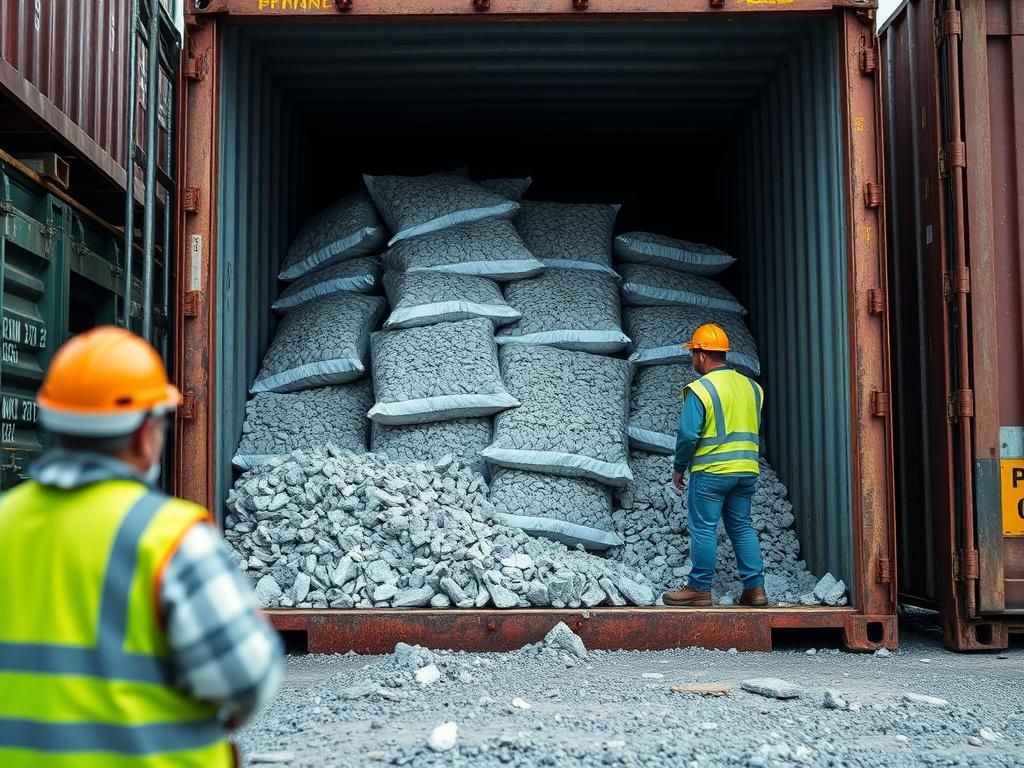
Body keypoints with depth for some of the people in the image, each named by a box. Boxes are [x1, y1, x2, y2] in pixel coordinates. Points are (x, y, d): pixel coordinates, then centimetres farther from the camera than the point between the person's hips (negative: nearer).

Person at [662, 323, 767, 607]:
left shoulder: (700, 389, -12)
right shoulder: (750, 386, 9)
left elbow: (688, 434, -15)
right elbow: (756, 431, 16)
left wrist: (679, 467, -1)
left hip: (711, 471, -6)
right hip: (747, 470, 7)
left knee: (704, 529, 1)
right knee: (742, 526, 13)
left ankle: (699, 589, 7)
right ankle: (755, 587, 11)